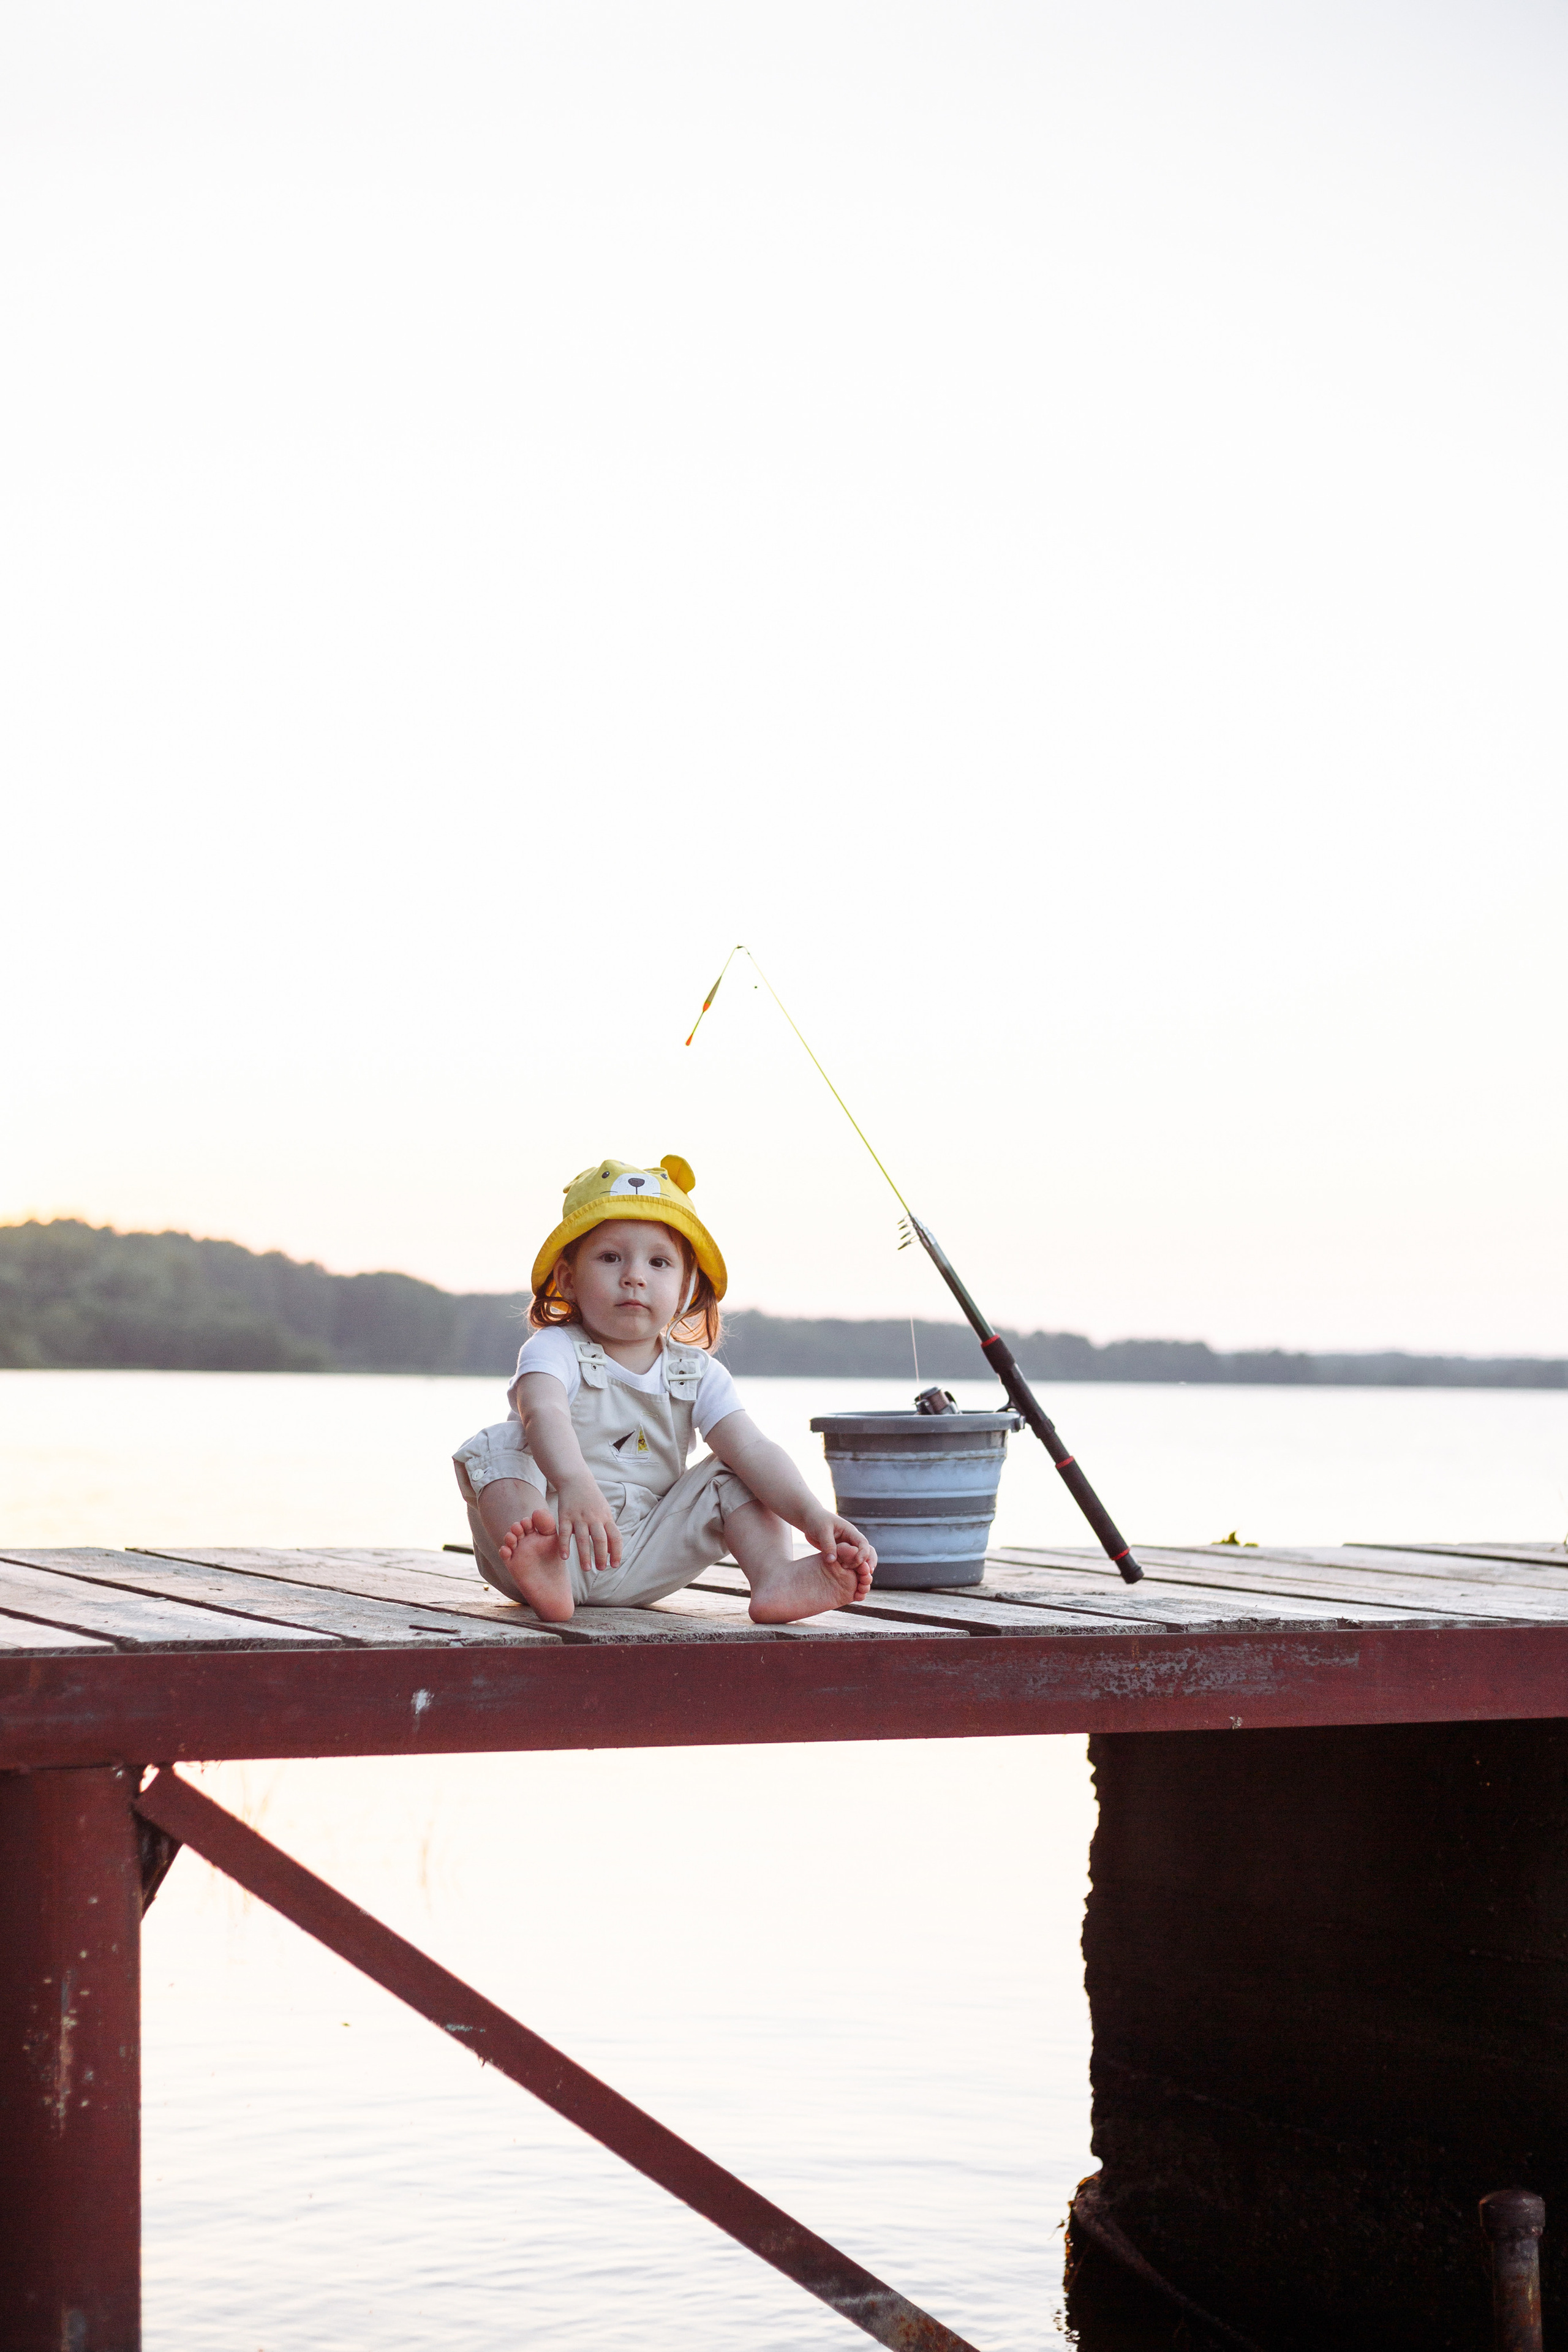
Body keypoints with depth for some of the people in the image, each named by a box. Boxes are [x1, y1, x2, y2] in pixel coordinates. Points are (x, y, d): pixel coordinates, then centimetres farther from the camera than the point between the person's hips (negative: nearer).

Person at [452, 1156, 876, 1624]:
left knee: (730, 1474, -5)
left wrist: (810, 1514, -31)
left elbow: (752, 1449, -11)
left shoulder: (697, 1375, 3)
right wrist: (574, 1484, -56)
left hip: (641, 1570, 3)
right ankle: (540, 1571, -49)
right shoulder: (555, 1351, -9)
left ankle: (774, 1576, -28)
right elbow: (544, 1414, -33)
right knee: (500, 1445, -24)